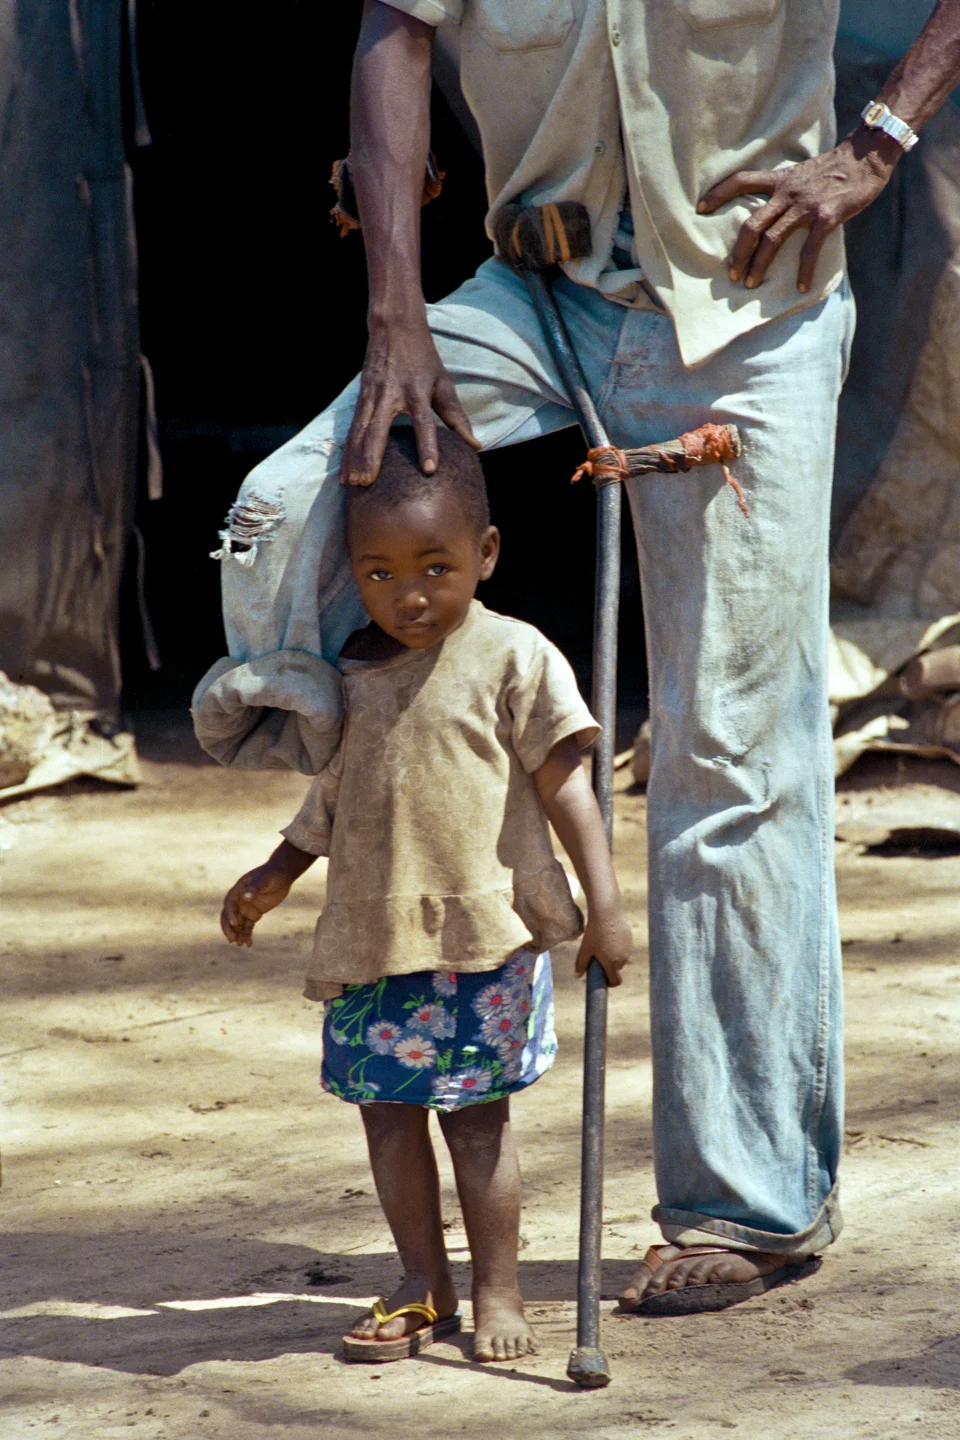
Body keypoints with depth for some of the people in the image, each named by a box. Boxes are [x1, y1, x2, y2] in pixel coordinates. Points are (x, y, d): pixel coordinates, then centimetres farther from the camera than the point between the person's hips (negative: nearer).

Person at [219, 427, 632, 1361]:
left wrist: (603, 905, -12)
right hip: (372, 935, 5)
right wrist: (277, 874, 24)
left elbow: (564, 783, -8)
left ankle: (496, 1292, 10)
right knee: (387, 1108, 9)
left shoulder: (513, 660, -7)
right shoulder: (354, 674, 8)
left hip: (482, 932, -5)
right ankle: (423, 1286, 21)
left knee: (474, 1111, -2)